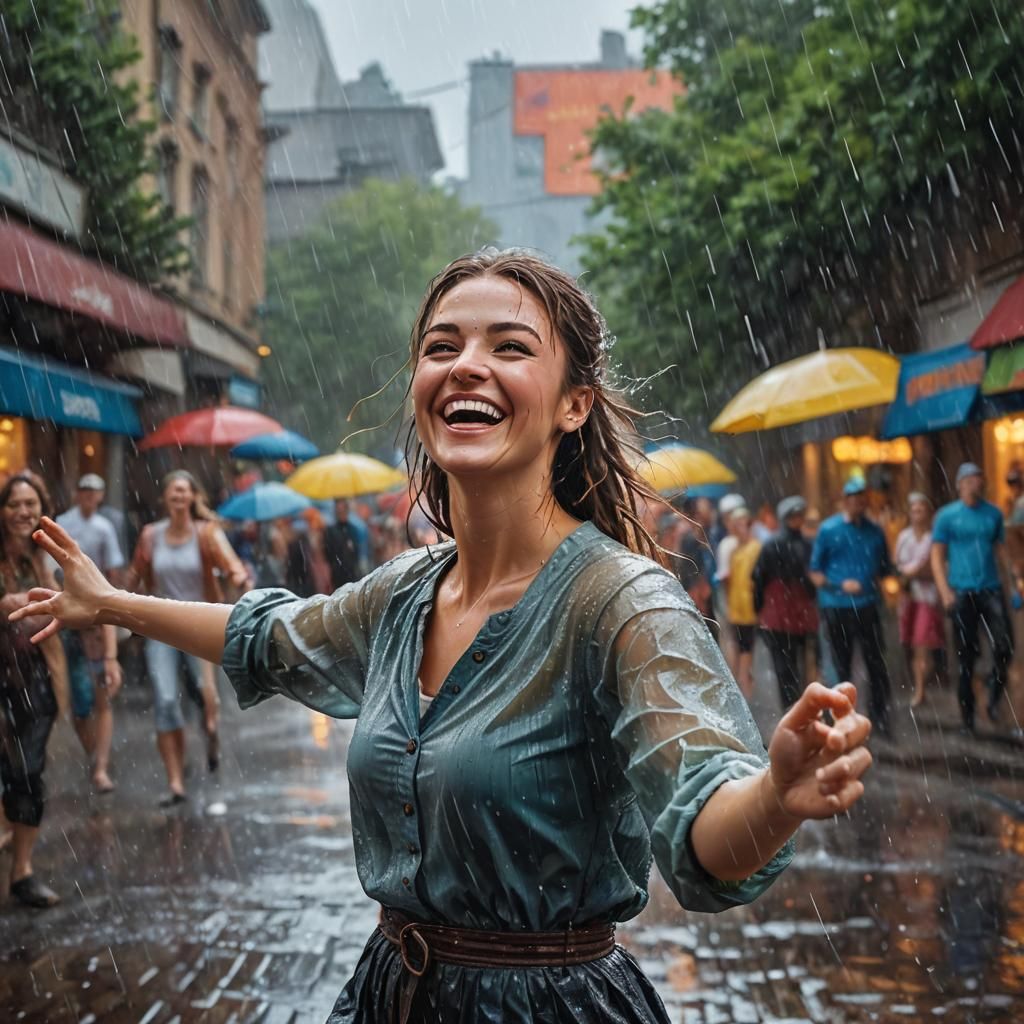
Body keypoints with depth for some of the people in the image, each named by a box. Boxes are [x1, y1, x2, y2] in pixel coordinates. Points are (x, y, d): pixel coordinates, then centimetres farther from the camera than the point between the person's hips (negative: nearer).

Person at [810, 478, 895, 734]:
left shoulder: (875, 532, 8)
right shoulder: (828, 530, -1)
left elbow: (885, 569, 16)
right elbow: (815, 572, 0)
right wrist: (840, 585, -13)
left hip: (867, 606, 2)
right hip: (836, 607, -2)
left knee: (876, 663, 1)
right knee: (840, 666, 8)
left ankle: (880, 714, 13)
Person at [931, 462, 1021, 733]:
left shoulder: (994, 514, 9)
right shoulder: (947, 515, 1)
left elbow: (1001, 549, 14)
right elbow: (937, 556, 0)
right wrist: (945, 591, -10)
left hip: (991, 589, 2)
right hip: (962, 592, -2)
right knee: (967, 655, 2)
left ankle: (994, 696, 11)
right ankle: (967, 715, 14)